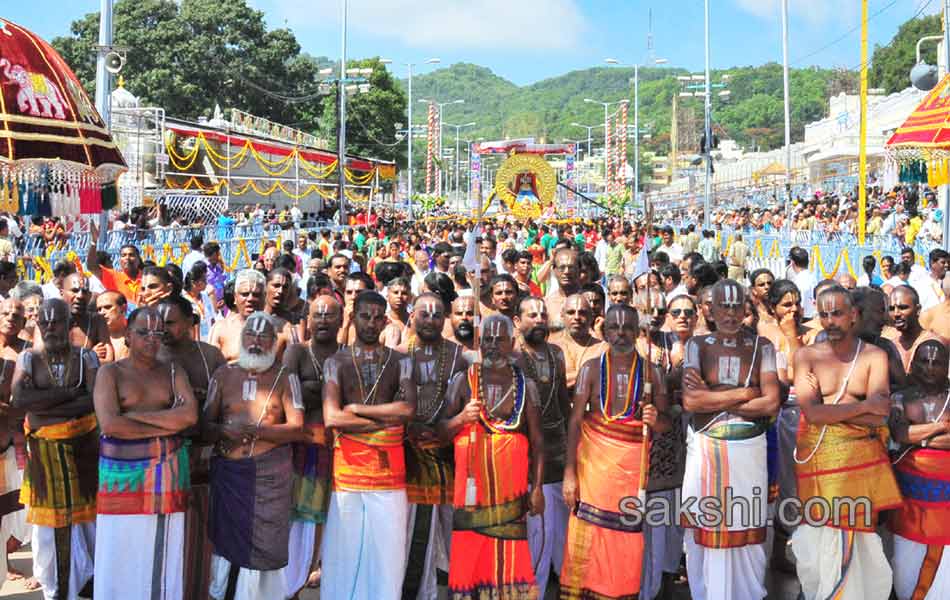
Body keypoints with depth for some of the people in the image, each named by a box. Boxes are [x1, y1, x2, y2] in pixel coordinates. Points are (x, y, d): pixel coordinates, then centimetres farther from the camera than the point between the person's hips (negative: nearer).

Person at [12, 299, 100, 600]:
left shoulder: (86, 357, 0)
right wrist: (70, 393, -16)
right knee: (49, 524, 2)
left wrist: (44, 408, -17)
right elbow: (19, 400, -14)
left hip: (83, 449, -1)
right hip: (43, 453, 1)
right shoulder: (28, 359, 2)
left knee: (86, 519, 4)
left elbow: (96, 400, -13)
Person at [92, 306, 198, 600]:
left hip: (168, 471, 2)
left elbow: (190, 415, -8)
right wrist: (165, 427, -11)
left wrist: (137, 415, -12)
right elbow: (110, 424, -14)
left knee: (163, 550, 6)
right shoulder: (110, 372, 0)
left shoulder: (174, 372, 8)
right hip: (124, 471, -2)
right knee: (123, 551, 0)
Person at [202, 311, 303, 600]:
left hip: (270, 473, -2)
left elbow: (297, 428, -6)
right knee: (227, 538, 4)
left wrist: (257, 431, -19)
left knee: (263, 544, -1)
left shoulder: (285, 377, 2)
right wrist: (223, 431, -18)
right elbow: (205, 425, 4)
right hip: (227, 470, 2)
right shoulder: (223, 374, 7)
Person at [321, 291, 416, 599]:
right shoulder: (336, 362, 4)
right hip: (348, 466, -1)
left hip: (389, 466, 1)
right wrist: (387, 419, -8)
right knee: (345, 549, 2)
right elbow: (332, 417, -10)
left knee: (387, 546, 2)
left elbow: (408, 408, -10)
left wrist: (357, 407, -8)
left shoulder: (400, 361, 8)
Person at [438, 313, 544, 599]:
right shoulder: (462, 381, 5)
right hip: (472, 486, 0)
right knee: (469, 556, -1)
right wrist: (461, 418, -15)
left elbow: (537, 442, 4)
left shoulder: (525, 386, 7)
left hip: (511, 488, 0)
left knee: (509, 557, 1)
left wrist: (538, 487, -4)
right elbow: (441, 432, 5)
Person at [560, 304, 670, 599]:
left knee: (628, 538, 3)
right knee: (587, 535, -4)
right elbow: (575, 420, -4)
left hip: (633, 463, 1)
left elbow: (665, 423, 7)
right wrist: (569, 472, -11)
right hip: (594, 459, -1)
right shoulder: (592, 367, 0)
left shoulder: (651, 371, 4)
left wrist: (654, 419, -18)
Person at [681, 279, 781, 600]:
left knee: (746, 533, 5)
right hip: (705, 450, 0)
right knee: (705, 532, 6)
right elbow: (690, 401, -10)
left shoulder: (762, 346, 3)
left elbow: (771, 403, -9)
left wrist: (712, 398, -9)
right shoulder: (697, 345, 3)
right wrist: (743, 394, -10)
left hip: (748, 451, 0)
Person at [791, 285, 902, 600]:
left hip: (861, 457, 0)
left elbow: (879, 416, -10)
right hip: (818, 457, 1)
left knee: (857, 537, 3)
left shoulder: (874, 355, 2)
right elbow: (812, 412, -10)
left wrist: (829, 408, -10)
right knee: (819, 536, 3)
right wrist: (864, 406, -11)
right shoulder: (806, 356, 3)